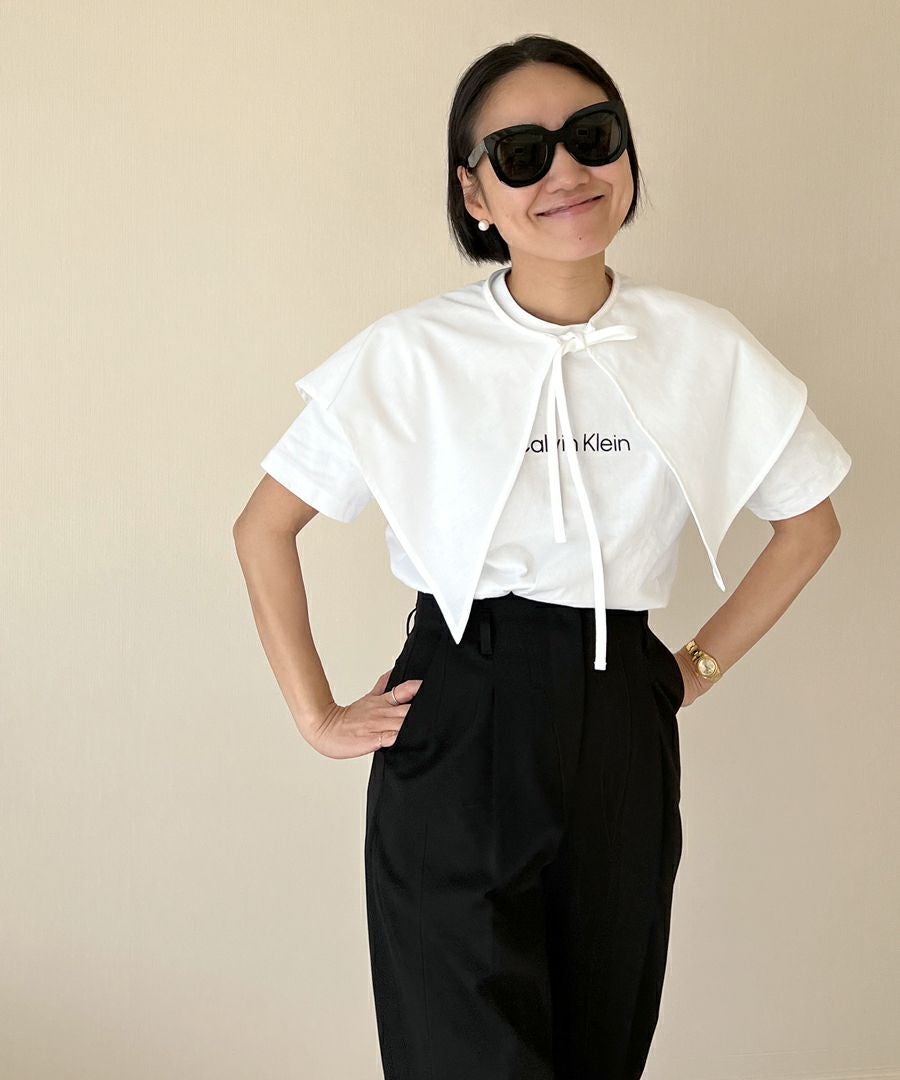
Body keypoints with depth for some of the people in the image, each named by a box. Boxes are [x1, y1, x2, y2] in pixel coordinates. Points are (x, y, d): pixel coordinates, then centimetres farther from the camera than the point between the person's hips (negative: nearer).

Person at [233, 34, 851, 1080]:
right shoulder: (411, 353, -7)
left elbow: (810, 524, 12)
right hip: (455, 733, -2)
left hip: (621, 735, 3)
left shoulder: (704, 350, -2)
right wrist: (317, 716, -1)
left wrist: (700, 666, 8)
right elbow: (263, 529, 0)